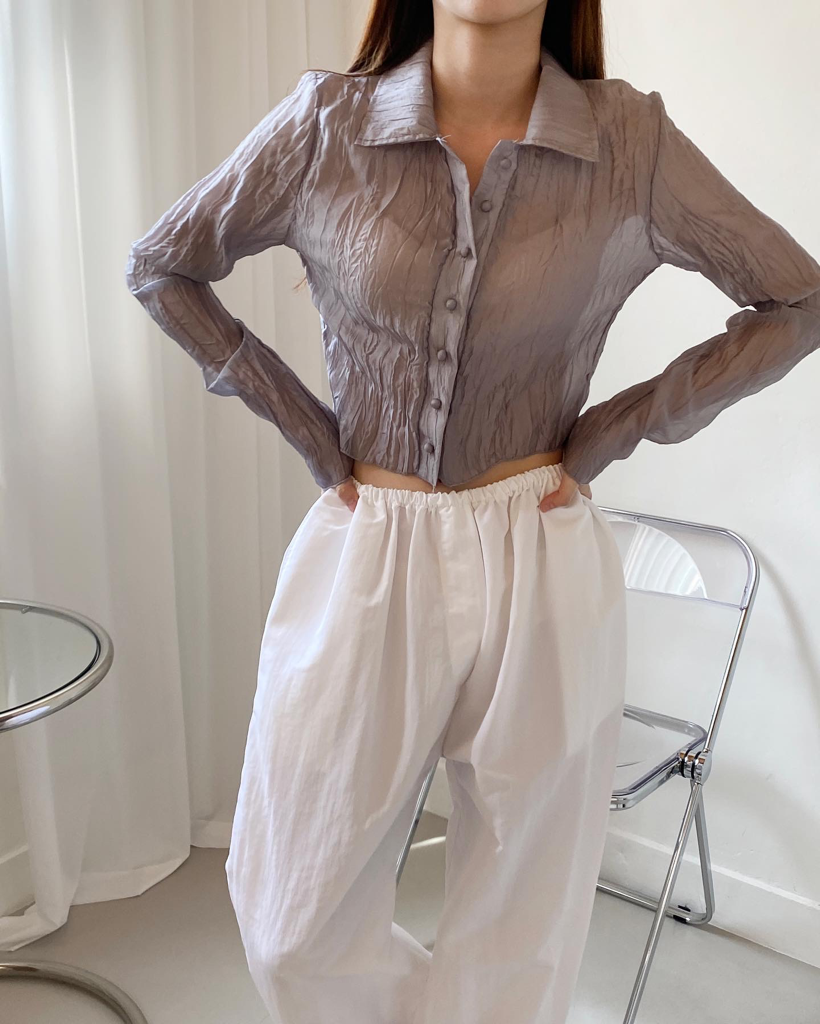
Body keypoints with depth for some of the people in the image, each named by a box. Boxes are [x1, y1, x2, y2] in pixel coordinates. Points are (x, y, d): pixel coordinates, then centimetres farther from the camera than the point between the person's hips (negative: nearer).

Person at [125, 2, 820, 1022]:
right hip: (363, 562, 1)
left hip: (541, 569, 0)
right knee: (294, 927, 15)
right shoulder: (324, 123, -3)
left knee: (519, 933, 14)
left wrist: (613, 429, -2)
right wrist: (301, 422, 1)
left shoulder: (631, 140, -4)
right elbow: (159, 267, 9)